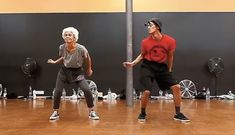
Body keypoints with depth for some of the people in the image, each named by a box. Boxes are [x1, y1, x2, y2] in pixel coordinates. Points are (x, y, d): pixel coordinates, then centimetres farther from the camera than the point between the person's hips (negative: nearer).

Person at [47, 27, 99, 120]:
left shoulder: (81, 49, -24)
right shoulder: (62, 47, -14)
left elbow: (87, 58, -3)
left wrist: (89, 69, 9)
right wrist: (55, 62, -3)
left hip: (77, 72, -2)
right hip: (64, 71, 3)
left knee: (87, 90, -17)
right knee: (57, 91, -5)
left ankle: (92, 112, 3)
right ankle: (55, 112, 18)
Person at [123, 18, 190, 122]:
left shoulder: (170, 41, -11)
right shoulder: (145, 42, -10)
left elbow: (170, 56, 5)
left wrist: (169, 70, 13)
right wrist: (132, 63, -4)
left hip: (162, 66, 2)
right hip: (148, 66, -2)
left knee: (176, 87, -4)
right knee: (147, 91, -15)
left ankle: (178, 114, 11)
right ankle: (142, 114, 11)